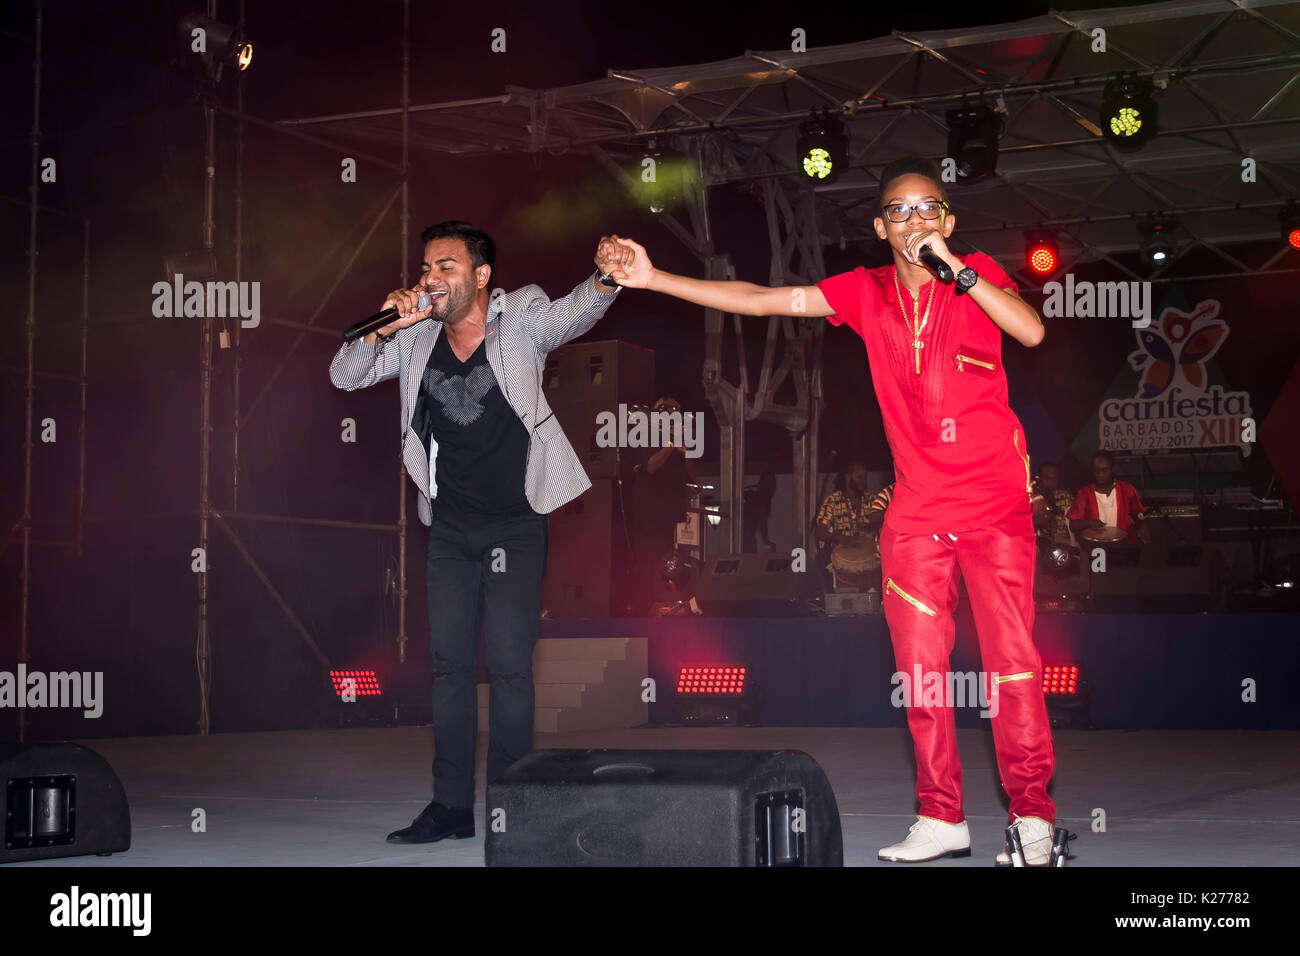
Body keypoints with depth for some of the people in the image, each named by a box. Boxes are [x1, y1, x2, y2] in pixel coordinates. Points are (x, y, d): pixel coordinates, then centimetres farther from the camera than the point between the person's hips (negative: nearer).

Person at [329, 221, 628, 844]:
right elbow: (344, 376, 1)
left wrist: (604, 279, -49)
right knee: (448, 661, 6)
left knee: (509, 663, -3)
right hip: (450, 527, 4)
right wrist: (382, 329, -18)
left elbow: (572, 313, -26)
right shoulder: (415, 338, 2)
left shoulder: (521, 319, -9)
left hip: (516, 523, -4)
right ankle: (451, 806, 13)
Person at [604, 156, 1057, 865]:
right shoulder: (865, 292, 6)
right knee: (920, 664, 3)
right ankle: (942, 818, 12)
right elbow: (763, 301, 4)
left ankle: (1032, 815, 7)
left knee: (1012, 657, -3)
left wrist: (954, 267, -21)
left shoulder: (978, 275, 0)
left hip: (995, 505, -3)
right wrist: (654, 279, 0)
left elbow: (1031, 331, -18)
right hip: (916, 507, 3)